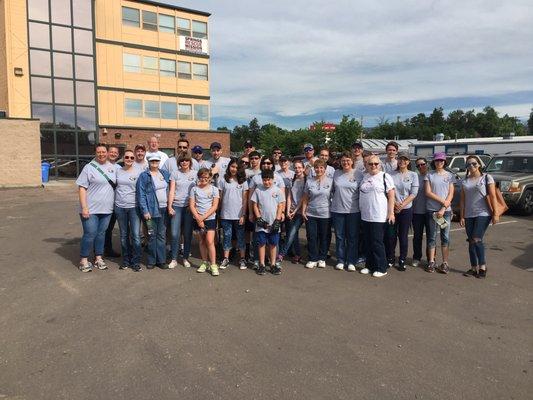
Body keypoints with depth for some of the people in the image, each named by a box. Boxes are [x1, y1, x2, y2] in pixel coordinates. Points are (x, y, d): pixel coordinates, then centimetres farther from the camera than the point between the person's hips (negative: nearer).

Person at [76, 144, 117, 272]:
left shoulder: (113, 167, 9)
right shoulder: (89, 167, -5)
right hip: (91, 208, -4)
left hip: (107, 208, 4)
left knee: (101, 233, 12)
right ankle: (83, 260, 13)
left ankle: (98, 258, 24)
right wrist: (84, 207, -15)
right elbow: (82, 188, -8)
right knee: (90, 234, -1)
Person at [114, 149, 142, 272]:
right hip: (120, 206, 3)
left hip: (134, 206, -3)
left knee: (136, 235, -6)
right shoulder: (118, 171, 8)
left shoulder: (139, 171, -2)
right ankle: (126, 260, 23)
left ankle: (136, 262, 5)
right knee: (124, 235, 11)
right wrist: (114, 200, 11)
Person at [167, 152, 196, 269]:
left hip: (189, 207, 0)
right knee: (174, 234, -3)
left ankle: (186, 258, 17)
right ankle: (173, 259, 8)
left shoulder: (195, 174, 7)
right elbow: (171, 191, 2)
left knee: (188, 234, 5)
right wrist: (169, 206, -5)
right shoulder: (175, 173, 6)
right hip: (176, 206, 0)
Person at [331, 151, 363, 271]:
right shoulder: (336, 173, 6)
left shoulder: (359, 174, -1)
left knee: (353, 237, 5)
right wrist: (334, 200, 10)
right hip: (337, 210, 2)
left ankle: (351, 261, 15)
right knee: (339, 237, 9)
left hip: (353, 211, -2)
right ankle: (340, 260, 20)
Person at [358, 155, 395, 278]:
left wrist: (391, 213, -12)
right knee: (368, 242, 12)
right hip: (365, 215, 6)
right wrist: (361, 209, 13)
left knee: (377, 242, -2)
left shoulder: (385, 177, -3)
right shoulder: (364, 177, 11)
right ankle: (369, 265, 23)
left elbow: (391, 196, -7)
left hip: (379, 216, -5)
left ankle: (381, 268, 9)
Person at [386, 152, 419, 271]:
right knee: (391, 235, 4)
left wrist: (402, 204, -13)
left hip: (406, 209, -1)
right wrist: (394, 203, -14)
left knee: (403, 236, 4)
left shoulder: (413, 175, 2)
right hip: (392, 208, 1)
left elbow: (413, 193, -4)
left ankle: (402, 261, 16)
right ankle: (390, 258, 20)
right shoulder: (392, 175, 5)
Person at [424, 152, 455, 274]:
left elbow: (451, 194, 2)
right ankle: (431, 262, 8)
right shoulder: (429, 175, 4)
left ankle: (445, 263, 7)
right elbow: (428, 193, -3)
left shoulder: (449, 175, 7)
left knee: (445, 237, 2)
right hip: (432, 210, -1)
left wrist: (443, 209, -8)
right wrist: (443, 201, -11)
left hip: (446, 210, 1)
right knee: (432, 236, 3)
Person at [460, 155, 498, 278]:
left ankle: (482, 266, 0)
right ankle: (473, 268, 13)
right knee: (471, 242, 6)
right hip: (468, 216, 5)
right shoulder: (465, 181, 11)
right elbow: (463, 200, 10)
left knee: (476, 240, -14)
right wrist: (462, 216, 5)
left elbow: (493, 197, -4)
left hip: (483, 214, -4)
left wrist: (495, 214, -10)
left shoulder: (487, 178, 0)